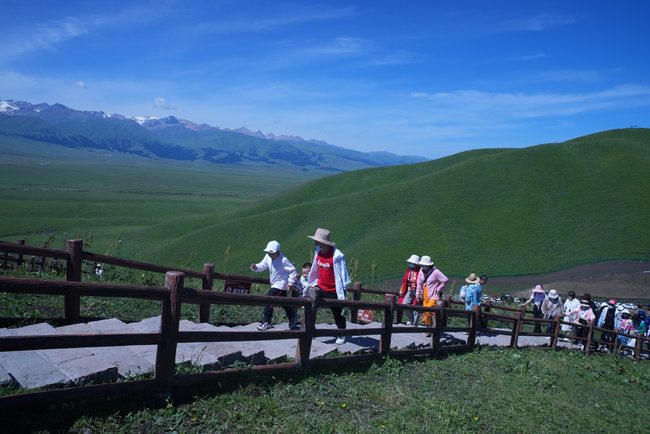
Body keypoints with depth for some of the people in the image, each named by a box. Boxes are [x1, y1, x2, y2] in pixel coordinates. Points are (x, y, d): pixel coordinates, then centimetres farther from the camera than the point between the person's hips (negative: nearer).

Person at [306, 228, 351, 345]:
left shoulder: (337, 256, -23)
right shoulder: (317, 251, -3)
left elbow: (341, 275, -20)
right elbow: (314, 270, 10)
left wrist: (342, 294, -18)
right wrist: (311, 284, 16)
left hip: (334, 291, -6)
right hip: (320, 288, 6)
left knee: (338, 313, 11)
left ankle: (341, 336, 32)